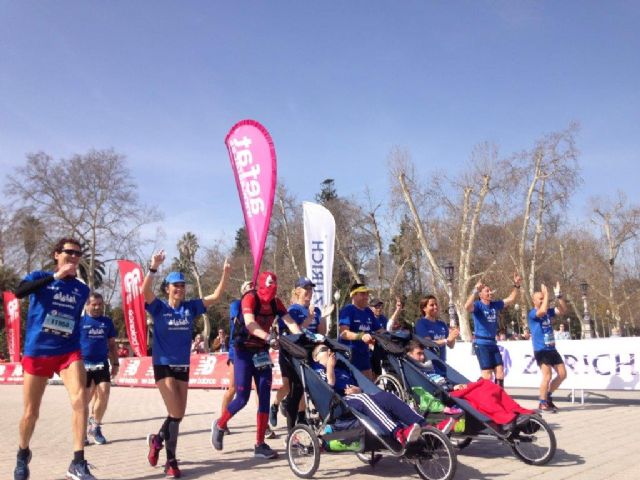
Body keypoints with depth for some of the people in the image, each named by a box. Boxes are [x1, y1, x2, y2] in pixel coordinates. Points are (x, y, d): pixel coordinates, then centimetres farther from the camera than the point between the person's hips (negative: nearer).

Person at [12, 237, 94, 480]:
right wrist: (55, 276, -26)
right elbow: (19, 292, -23)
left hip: (69, 352, 1)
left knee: (80, 398, -22)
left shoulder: (82, 289, 8)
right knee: (31, 413, 10)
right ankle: (23, 454, 40)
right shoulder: (40, 277, -1)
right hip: (37, 352, -1)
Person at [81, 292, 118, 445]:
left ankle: (95, 427, 11)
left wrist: (115, 363, 11)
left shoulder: (107, 322, 9)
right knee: (85, 398, 3)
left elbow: (112, 345, 14)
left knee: (104, 393, -9)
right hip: (83, 364, -3)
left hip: (102, 364, 3)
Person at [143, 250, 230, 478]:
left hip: (183, 366, 5)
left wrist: (225, 275, -13)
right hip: (163, 365, -4)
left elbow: (215, 296, -1)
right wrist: (154, 267, -37)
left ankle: (158, 439, 38)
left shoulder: (190, 307, 3)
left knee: (178, 414, 11)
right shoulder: (159, 308, -6)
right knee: (176, 413, -10)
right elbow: (145, 291, -24)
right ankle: (171, 461, 6)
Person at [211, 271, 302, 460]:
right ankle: (219, 425, 24)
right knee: (242, 398, -4)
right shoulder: (250, 298, -19)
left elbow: (290, 322, -14)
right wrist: (269, 337, -51)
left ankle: (260, 445, 8)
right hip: (244, 352, -5)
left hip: (262, 352, 5)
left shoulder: (276, 303, -3)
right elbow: (250, 324, -35)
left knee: (265, 398, 0)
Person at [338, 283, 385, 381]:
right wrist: (361, 336, -37)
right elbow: (343, 333, -23)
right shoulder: (347, 310, -10)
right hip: (348, 353, -8)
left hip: (364, 353, 8)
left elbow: (380, 330, 16)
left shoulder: (368, 312, 14)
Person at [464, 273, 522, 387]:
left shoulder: (495, 305, 10)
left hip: (493, 343, 7)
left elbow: (511, 299, 20)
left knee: (500, 373, 8)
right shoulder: (478, 305, -11)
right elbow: (467, 307, -34)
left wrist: (516, 285, 10)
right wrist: (475, 291, -42)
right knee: (487, 376, -8)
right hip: (481, 344, -7)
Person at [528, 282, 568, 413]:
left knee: (562, 374, 9)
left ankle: (548, 396, 24)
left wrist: (558, 295, -3)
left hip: (552, 349, 7)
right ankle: (543, 403, 0)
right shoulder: (532, 313, -10)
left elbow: (563, 310, 6)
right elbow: (542, 311, -31)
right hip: (541, 350, -7)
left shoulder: (548, 312, 11)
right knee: (547, 375, -14)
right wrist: (546, 294, -22)